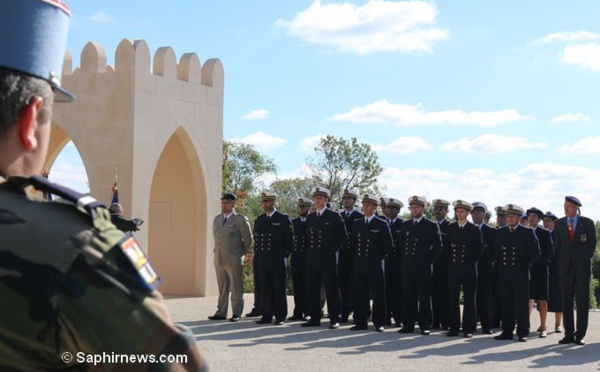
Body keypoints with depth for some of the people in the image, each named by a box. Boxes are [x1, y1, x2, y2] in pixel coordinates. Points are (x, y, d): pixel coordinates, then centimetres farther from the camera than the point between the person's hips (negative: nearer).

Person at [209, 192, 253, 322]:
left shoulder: (240, 219, -5)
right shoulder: (217, 219, 14)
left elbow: (248, 239, -3)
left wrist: (241, 253, 2)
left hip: (234, 260, -6)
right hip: (219, 259, 6)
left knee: (236, 289, -1)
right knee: (222, 288, 10)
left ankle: (237, 314, 3)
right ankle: (221, 313, 14)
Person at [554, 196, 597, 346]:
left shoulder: (587, 223, 1)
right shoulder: (558, 224, 7)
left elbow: (592, 243, 7)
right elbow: (557, 245, 12)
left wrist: (586, 258, 5)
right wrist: (561, 260, 6)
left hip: (582, 266, -2)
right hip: (566, 266, 2)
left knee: (582, 301, -1)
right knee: (566, 301, 1)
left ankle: (580, 335, 2)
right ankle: (569, 334, 5)